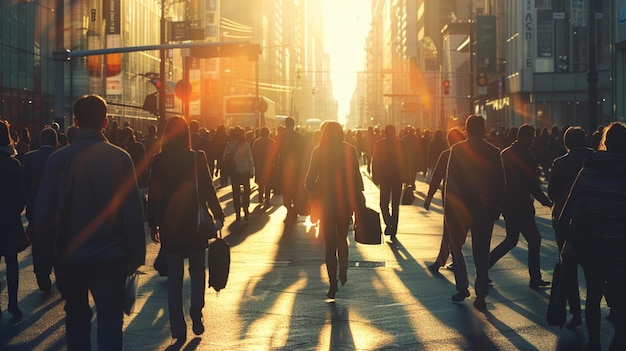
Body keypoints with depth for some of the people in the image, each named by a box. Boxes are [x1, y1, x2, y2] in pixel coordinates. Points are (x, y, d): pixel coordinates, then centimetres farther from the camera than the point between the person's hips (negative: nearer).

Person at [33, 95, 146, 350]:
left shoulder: (59, 159, -7)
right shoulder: (120, 157, -8)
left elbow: (43, 212, -3)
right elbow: (133, 211, -8)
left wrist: (55, 246, 13)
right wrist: (136, 254, 1)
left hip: (69, 256, 1)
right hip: (111, 256, -1)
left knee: (77, 317, 17)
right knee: (110, 318, 8)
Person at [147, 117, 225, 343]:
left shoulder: (159, 161, -4)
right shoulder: (197, 158, -8)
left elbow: (153, 194, -2)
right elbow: (208, 189, -9)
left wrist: (153, 224, 7)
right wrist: (218, 215, 1)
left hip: (169, 224, 1)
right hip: (194, 223, -1)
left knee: (174, 276, 8)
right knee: (197, 271, 17)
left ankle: (178, 328, 4)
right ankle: (196, 315, 2)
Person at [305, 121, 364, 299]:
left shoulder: (319, 152, -8)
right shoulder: (350, 150, -2)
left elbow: (310, 178, -8)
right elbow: (356, 177, -2)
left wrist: (314, 194, 10)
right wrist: (358, 198, 6)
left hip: (326, 202, -2)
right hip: (346, 200, 2)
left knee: (330, 244, 3)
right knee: (342, 239, 23)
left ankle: (333, 284, -1)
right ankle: (343, 274, 22)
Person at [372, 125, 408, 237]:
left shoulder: (379, 144, -5)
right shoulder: (401, 144, -2)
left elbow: (375, 162, -4)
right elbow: (405, 162, -1)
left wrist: (375, 177, 2)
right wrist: (406, 177, 4)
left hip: (384, 178, -1)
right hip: (398, 178, 1)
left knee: (384, 203, 7)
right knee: (395, 204, 9)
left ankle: (389, 222, -16)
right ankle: (394, 228, 9)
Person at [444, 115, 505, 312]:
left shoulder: (457, 150, -8)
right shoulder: (493, 152, 2)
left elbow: (450, 181, -10)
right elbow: (500, 183, 3)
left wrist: (448, 209, -5)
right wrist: (495, 208, 11)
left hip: (460, 207, -3)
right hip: (485, 210, 3)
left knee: (455, 247, 15)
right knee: (481, 253, 7)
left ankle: (462, 287, 6)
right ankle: (481, 295, 5)